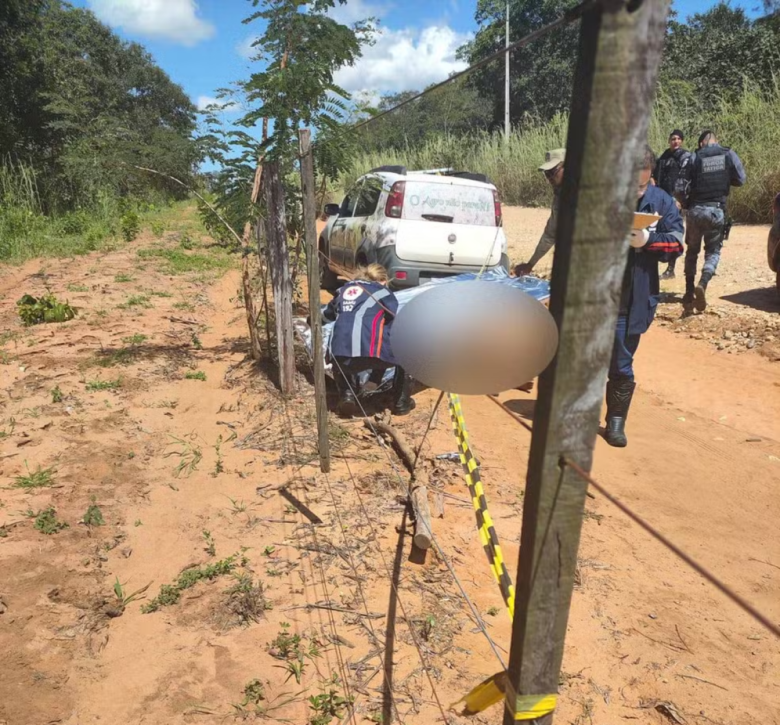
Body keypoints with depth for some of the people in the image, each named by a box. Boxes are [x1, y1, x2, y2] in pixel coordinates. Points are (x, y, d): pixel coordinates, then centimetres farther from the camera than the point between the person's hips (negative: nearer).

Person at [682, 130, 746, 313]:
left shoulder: (695, 157, 0)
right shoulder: (729, 154, 2)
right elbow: (740, 179, 3)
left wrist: (685, 202, 12)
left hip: (695, 210, 0)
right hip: (717, 211, 0)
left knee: (692, 250, 14)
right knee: (713, 251, 8)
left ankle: (689, 294, 12)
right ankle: (702, 284, -20)